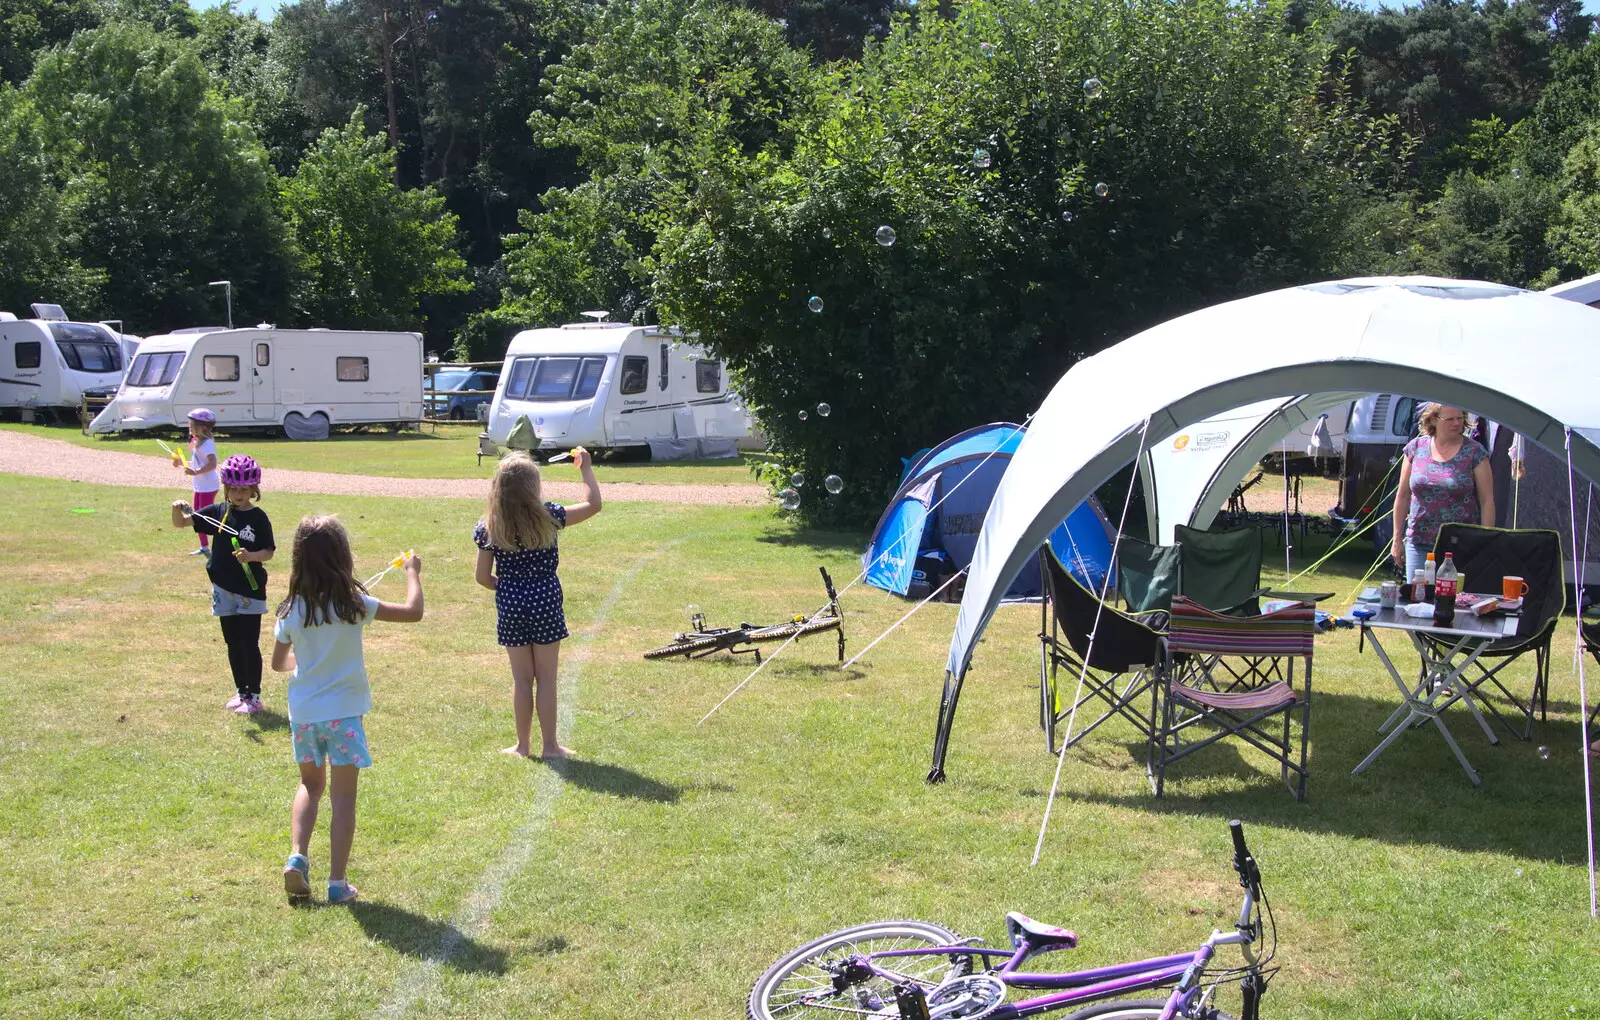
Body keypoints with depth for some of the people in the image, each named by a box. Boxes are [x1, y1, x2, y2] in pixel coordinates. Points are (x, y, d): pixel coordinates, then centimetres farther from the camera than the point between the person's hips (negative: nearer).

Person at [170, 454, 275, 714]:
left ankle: (254, 696, 7)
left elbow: (269, 552, -6)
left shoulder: (258, 517, -7)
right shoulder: (218, 512, 2)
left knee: (249, 644, -1)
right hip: (224, 589, 4)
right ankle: (241, 692, 25)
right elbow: (180, 523, 2)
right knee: (232, 644, 13)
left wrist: (251, 556, -26)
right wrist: (177, 509, -19)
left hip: (250, 590, -4)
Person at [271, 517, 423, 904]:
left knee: (311, 784, 24)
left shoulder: (291, 610, -3)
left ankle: (297, 856, 7)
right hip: (343, 712, -4)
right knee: (343, 796, 5)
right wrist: (413, 573, 6)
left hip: (303, 713, 4)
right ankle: (337, 883, 7)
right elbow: (413, 611, -10)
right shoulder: (352, 605, -14)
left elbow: (278, 662, 9)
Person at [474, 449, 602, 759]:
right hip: (545, 602, -2)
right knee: (546, 677, 8)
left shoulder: (488, 528, -4)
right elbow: (594, 504, -2)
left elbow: (483, 576, -1)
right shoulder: (548, 517, -10)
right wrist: (586, 467, 7)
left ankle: (523, 745, 19)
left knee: (521, 678, 12)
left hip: (510, 606, 2)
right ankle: (550, 745, 14)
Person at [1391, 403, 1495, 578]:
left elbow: (1487, 501, -1)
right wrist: (1397, 539, 11)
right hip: (1419, 543, 2)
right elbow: (1403, 496, 11)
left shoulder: (1475, 453, 0)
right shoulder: (1415, 448, 6)